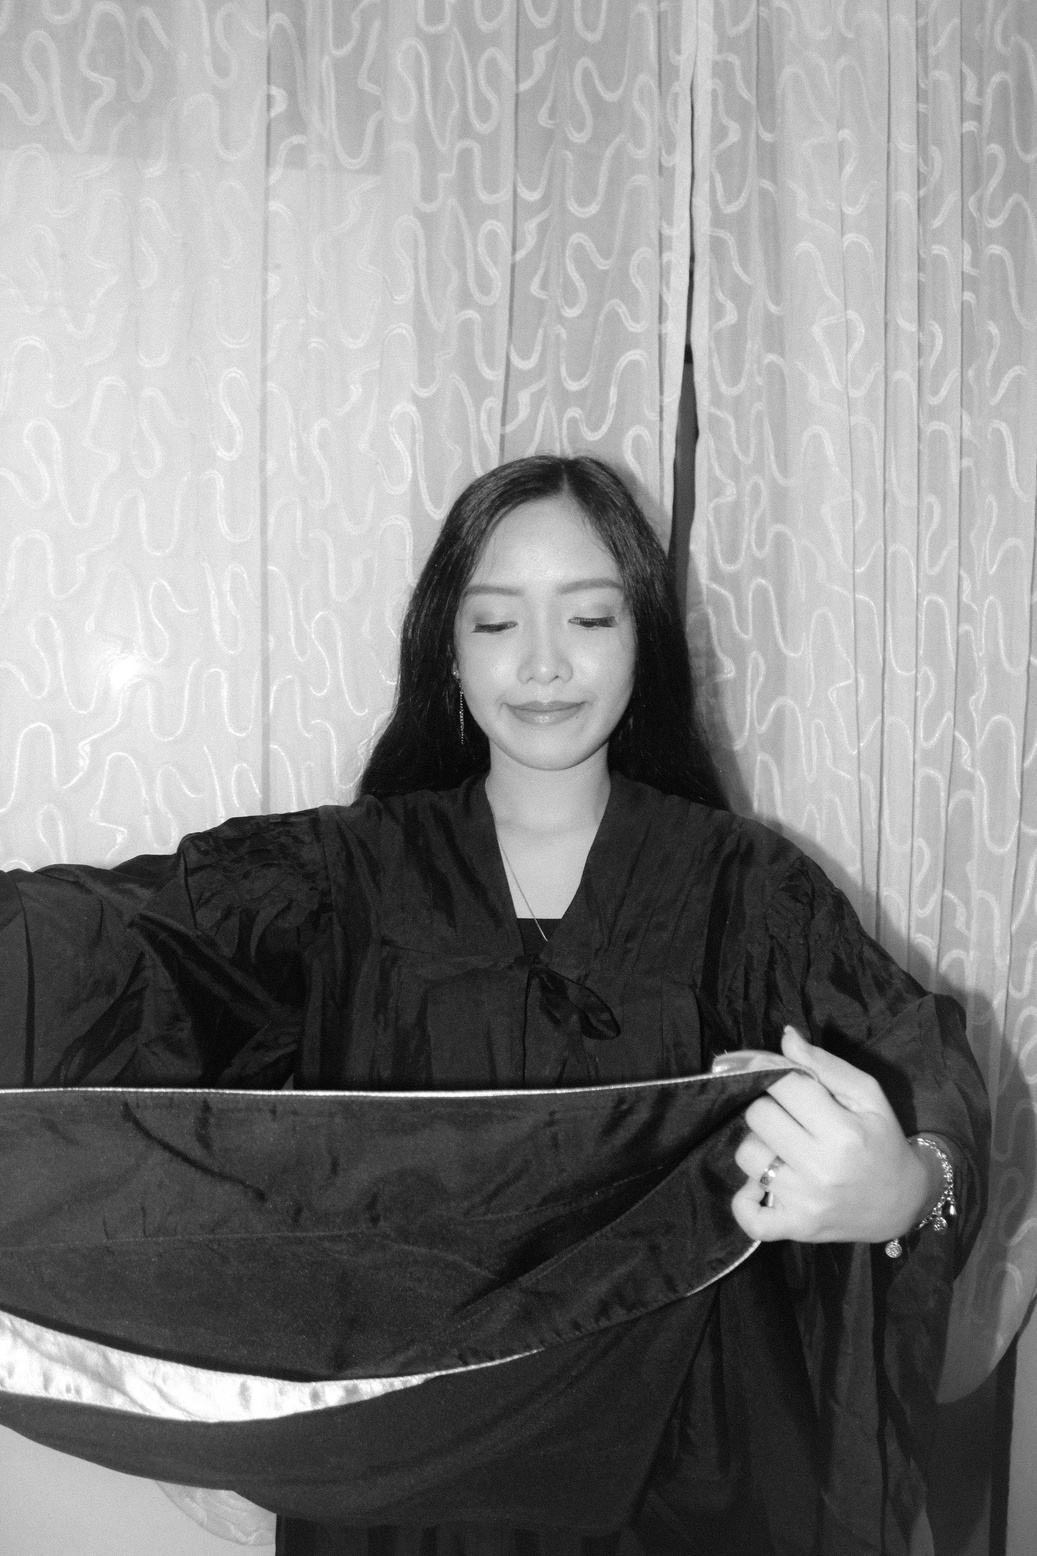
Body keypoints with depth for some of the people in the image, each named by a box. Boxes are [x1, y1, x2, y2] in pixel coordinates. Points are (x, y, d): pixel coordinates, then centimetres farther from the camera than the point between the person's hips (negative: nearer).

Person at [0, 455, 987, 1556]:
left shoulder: (740, 883, -9)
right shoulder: (353, 870, -7)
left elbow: (919, 1064, -20)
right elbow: (121, 933, -20)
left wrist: (908, 1191, -42)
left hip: (669, 1453, 0)